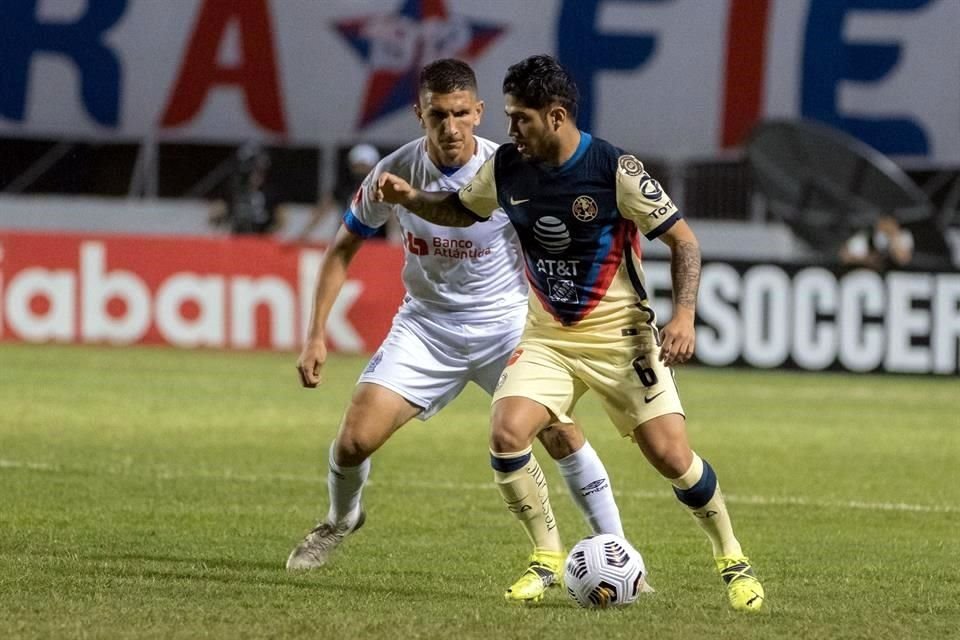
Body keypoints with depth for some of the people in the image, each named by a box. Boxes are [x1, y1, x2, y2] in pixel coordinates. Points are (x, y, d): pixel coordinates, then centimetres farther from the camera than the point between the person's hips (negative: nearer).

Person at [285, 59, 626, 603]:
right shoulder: (397, 171, -12)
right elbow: (345, 248, 1)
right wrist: (317, 336, -3)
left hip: (506, 323, -1)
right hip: (427, 324, 2)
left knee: (561, 435, -18)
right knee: (354, 441, -9)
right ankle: (342, 518, 26)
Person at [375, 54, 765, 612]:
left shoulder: (615, 170, -18)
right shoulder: (506, 169, -4)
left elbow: (684, 241, -11)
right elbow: (462, 210, 17)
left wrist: (684, 316, -24)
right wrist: (410, 198, -1)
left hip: (621, 335, -4)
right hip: (548, 336, 4)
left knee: (671, 455, -10)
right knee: (507, 434, -19)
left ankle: (733, 561, 12)